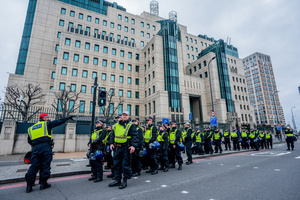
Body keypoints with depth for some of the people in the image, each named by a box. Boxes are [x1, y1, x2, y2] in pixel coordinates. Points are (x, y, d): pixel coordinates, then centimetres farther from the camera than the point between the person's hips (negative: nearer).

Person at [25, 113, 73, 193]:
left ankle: (29, 186, 9)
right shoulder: (47, 124, 8)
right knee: (45, 165, 3)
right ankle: (43, 184, 9)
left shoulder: (31, 128, 23)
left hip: (35, 148, 5)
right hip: (45, 147, -5)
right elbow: (58, 121, 11)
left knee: (34, 166, 8)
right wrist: (67, 118, 20)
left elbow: (29, 141, 21)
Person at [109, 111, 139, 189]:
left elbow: (135, 136, -10)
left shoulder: (131, 125, -3)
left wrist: (133, 145, -20)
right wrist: (112, 143, 7)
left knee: (125, 164, 2)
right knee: (116, 164, 13)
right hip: (117, 147, 5)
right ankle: (117, 180, 27)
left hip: (126, 148, -5)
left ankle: (124, 181, 17)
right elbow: (112, 135, 19)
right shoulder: (116, 125, 12)